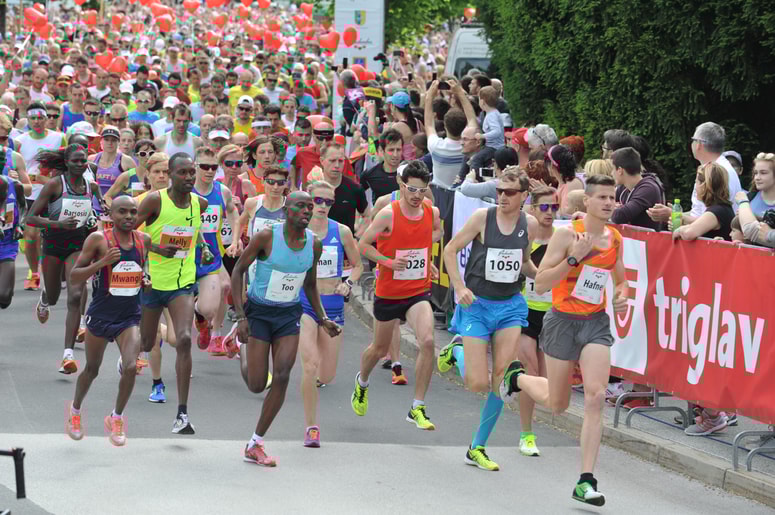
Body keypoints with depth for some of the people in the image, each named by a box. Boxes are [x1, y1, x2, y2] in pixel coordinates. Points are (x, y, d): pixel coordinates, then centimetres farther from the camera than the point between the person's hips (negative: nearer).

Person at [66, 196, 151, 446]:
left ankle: (116, 417, 6)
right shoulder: (98, 239, -12)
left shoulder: (144, 240, 1)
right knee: (92, 369, 14)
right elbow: (74, 277, -12)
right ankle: (75, 409, 43)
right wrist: (102, 262, -26)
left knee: (131, 367, -16)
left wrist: (145, 280, 0)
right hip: (100, 315, -2)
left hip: (130, 317, 2)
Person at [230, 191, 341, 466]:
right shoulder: (266, 237, -17)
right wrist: (240, 316, -14)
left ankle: (255, 445, -1)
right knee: (256, 385, 0)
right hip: (259, 312, -3)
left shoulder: (314, 244, -3)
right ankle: (241, 349, 38)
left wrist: (322, 319, 3)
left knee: (282, 377, -12)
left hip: (289, 314, 4)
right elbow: (238, 270, -9)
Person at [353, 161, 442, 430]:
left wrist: (426, 260, 10)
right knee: (380, 348, 16)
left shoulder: (432, 213, -2)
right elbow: (363, 244, -8)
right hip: (388, 293, -2)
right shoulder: (388, 214, -15)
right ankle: (362, 382, 52)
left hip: (419, 291, 2)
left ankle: (417, 409, -12)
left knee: (427, 341, -21)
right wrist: (388, 262, -21)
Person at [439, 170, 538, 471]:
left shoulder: (530, 224, 2)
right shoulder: (483, 217, -10)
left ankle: (477, 448, 8)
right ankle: (456, 351, 27)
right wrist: (459, 287, -14)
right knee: (479, 384, -8)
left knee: (502, 379, -6)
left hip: (510, 306, 3)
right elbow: (450, 250, -3)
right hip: (477, 304, -3)